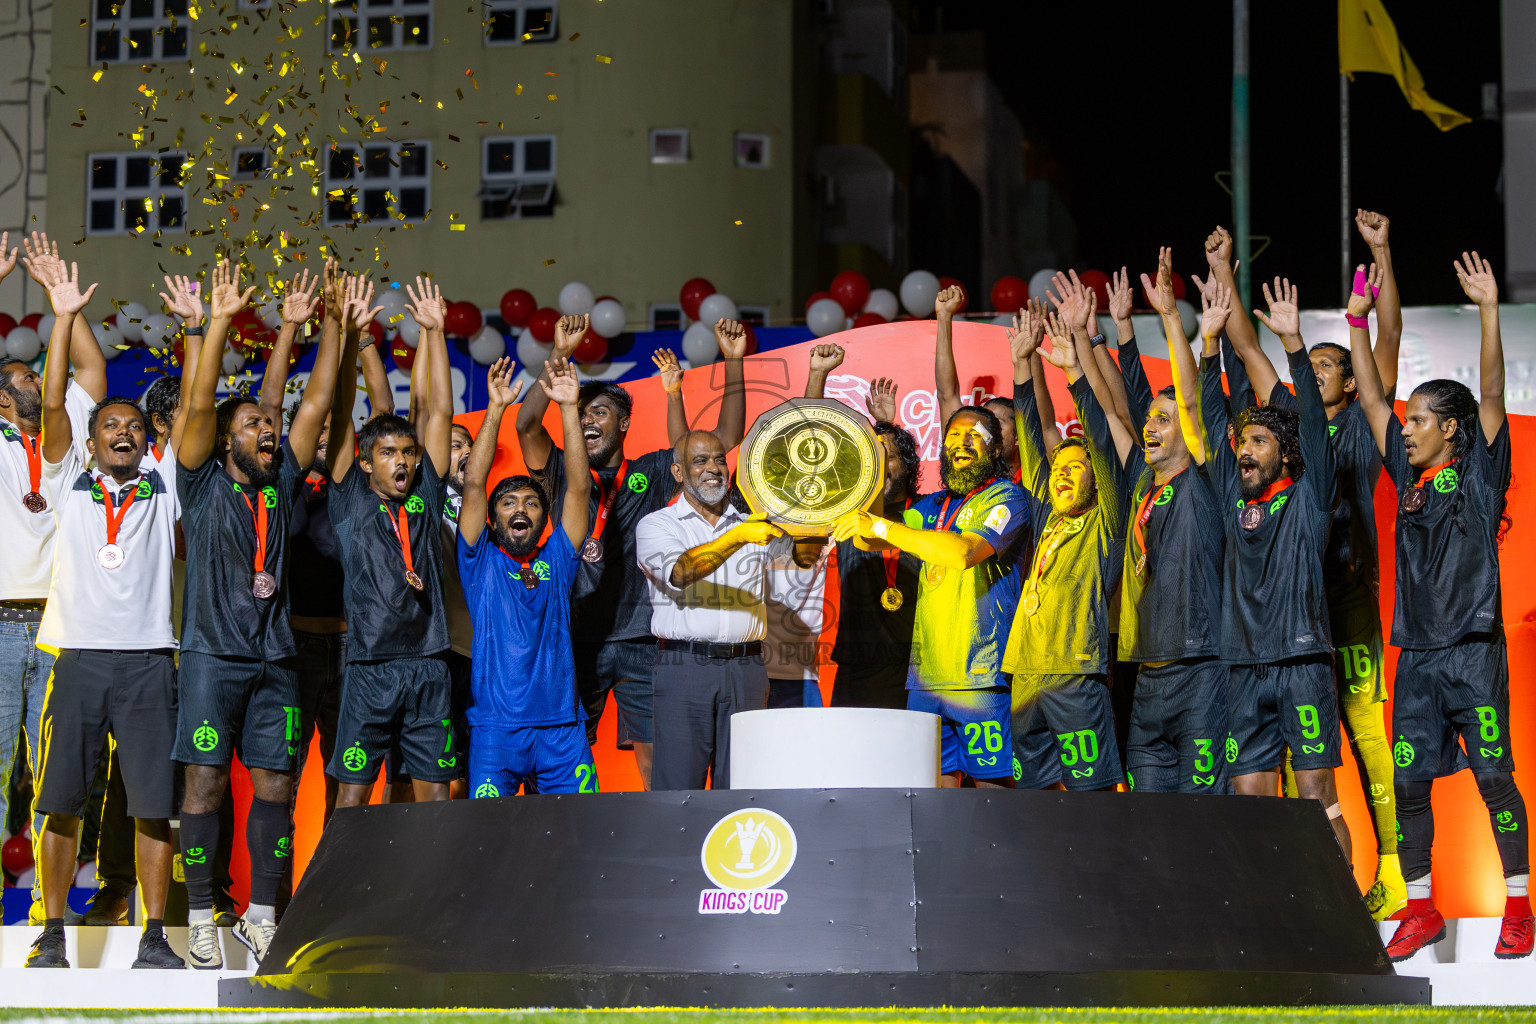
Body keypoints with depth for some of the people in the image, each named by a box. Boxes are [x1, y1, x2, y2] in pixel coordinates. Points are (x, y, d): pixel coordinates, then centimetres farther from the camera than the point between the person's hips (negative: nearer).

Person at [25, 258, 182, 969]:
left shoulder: (165, 492, 13)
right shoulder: (69, 486, 12)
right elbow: (53, 403, 3)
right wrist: (64, 317, -3)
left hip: (148, 661, 0)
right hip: (79, 657, 0)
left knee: (154, 805, -2)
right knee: (61, 803, 0)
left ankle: (154, 937, 2)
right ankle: (53, 932, 8)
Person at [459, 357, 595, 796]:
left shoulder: (556, 560, 14)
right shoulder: (480, 561, 10)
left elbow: (578, 485, 7)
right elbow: (473, 483, 1)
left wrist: (568, 407, 1)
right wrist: (495, 409, -4)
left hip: (561, 727, 2)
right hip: (495, 726, -2)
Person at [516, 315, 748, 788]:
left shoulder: (651, 474, 11)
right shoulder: (563, 475, 9)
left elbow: (726, 437, 8)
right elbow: (527, 425, -8)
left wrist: (734, 363, -1)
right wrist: (560, 355, -16)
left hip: (640, 641, 0)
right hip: (575, 640, 0)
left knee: (655, 756, -4)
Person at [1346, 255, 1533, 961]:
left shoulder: (1479, 472, 2)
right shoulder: (1410, 477, 15)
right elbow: (1372, 400, 15)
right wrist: (1358, 322, 10)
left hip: (1474, 649, -5)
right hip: (1418, 651, 5)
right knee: (1409, 779, 1)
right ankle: (1421, 909, 8)